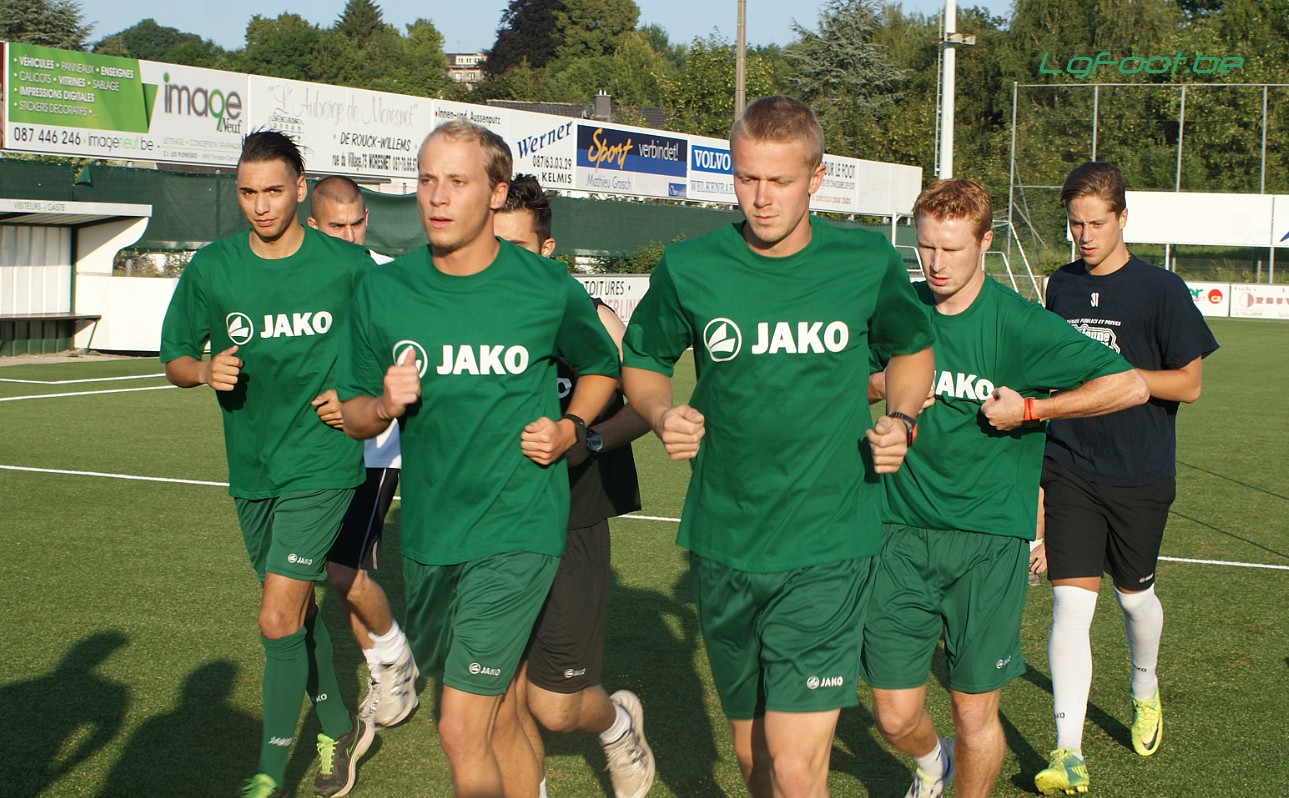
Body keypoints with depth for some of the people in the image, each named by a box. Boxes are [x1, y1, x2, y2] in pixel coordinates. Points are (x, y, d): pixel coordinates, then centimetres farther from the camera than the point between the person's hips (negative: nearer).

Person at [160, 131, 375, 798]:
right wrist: (206, 370, -15)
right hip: (251, 469, 4)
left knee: (278, 618, -11)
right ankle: (340, 728, 40)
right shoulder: (210, 268, -1)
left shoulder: (348, 265, -6)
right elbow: (174, 361, 7)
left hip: (321, 462, -4)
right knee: (297, 611, 18)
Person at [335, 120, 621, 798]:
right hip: (427, 534, 4)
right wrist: (384, 404, -13)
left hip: (516, 530, -4)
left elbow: (602, 368, 12)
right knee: (499, 721, 16)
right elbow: (352, 414, 9)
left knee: (462, 732, -11)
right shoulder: (382, 290, 0)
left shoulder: (548, 289, -7)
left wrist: (569, 428, -6)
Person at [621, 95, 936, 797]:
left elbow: (912, 346, 17)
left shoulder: (868, 263, -3)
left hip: (827, 549, -2)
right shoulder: (689, 268, -2)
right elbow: (641, 360, 14)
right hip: (723, 548, 3)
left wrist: (900, 420, -1)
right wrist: (663, 415, -6)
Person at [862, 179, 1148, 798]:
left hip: (988, 538, -3)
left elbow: (1130, 385, -8)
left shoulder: (1019, 324, -7)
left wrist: (1031, 408, -10)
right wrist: (886, 385, -2)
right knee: (894, 717, 5)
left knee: (974, 715, 1)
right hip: (902, 532, 3)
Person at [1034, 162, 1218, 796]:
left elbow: (1188, 384, -8)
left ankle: (1145, 690, 47)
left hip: (1140, 476, -2)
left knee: (1133, 594, 15)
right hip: (1069, 473, 2)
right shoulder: (1062, 284, 6)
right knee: (1070, 603, -9)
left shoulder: (1162, 290, -8)